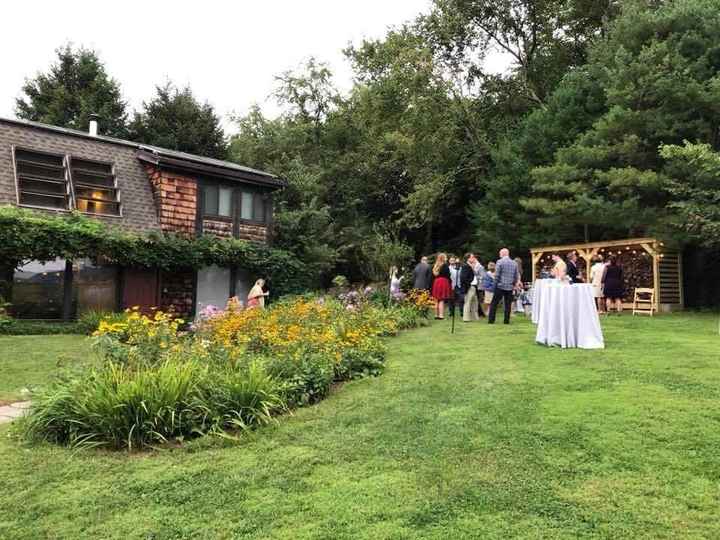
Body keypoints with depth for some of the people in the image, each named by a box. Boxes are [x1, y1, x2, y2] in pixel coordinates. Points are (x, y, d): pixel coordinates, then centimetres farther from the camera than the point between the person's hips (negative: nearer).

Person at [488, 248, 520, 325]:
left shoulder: (499, 262, -8)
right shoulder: (514, 263, 6)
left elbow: (497, 275, -10)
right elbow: (517, 276, 8)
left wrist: (496, 283, 1)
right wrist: (514, 284, 19)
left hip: (500, 286, -4)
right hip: (510, 287, 4)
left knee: (494, 304, 2)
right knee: (508, 304, 9)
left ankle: (491, 320, 1)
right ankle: (506, 320, 10)